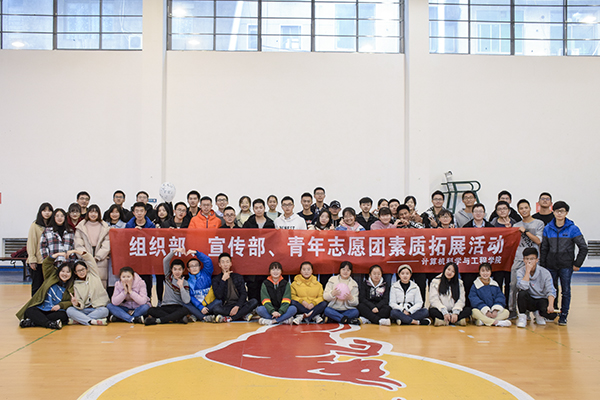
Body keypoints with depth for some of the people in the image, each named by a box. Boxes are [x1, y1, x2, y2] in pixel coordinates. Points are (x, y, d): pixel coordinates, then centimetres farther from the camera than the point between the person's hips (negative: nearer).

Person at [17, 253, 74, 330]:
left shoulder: (71, 287, 2)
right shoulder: (52, 276, 10)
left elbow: (71, 301, -3)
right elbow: (46, 263, 9)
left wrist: (60, 305, -19)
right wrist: (58, 254, 2)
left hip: (56, 311, -2)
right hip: (41, 309, 2)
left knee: (63, 315, -35)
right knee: (29, 311, -27)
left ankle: (32, 322, -39)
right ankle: (49, 324, -47)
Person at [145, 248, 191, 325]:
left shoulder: (185, 283, 1)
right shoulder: (168, 276, 8)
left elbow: (187, 301, -11)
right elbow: (165, 260, -8)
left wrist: (181, 286, -17)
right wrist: (175, 251, -22)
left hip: (178, 308, -2)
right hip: (165, 308, 2)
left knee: (185, 310, -37)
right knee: (150, 310, -28)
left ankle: (157, 320, -32)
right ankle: (179, 319, -29)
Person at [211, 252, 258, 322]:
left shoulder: (238, 277, 15)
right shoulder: (216, 279, 9)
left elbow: (243, 294, 3)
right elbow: (218, 296, -6)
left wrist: (237, 306, -14)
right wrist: (223, 280, -9)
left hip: (239, 305, 3)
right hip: (226, 307, -2)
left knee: (254, 301, -26)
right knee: (216, 308, -36)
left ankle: (228, 318, -28)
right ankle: (244, 315, -28)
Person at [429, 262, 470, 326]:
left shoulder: (459, 283, 11)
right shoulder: (435, 282, 3)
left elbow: (461, 300, 1)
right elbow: (434, 299, -7)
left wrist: (455, 312, -18)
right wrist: (444, 312, -21)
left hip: (453, 311, 3)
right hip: (440, 311, -2)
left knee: (468, 310, -25)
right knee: (432, 311, -35)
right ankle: (457, 320, -33)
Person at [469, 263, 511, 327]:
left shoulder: (495, 284, 11)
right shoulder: (476, 285, 1)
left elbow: (500, 298, 3)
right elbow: (474, 300, -9)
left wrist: (496, 310, -15)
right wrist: (486, 311, -19)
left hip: (494, 312, 4)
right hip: (481, 312, -3)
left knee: (506, 312, -19)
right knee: (474, 312, -33)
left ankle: (483, 321, -30)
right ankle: (497, 322, -37)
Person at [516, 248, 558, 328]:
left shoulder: (545, 272, -8)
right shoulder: (520, 272, -8)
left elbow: (551, 291, -15)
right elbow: (523, 287, -28)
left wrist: (551, 305, -31)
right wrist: (528, 271, -24)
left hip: (541, 300, 0)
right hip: (528, 301, 0)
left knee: (551, 314, -31)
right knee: (522, 293, -34)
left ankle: (538, 313, 7)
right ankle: (522, 316, -10)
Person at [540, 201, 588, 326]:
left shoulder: (572, 229, -5)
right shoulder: (548, 228, 4)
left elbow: (583, 247, -1)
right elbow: (544, 249, 9)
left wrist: (577, 264, -4)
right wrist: (542, 265, 5)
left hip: (566, 266, -2)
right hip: (551, 266, 3)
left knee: (566, 291, 0)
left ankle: (563, 315, 8)